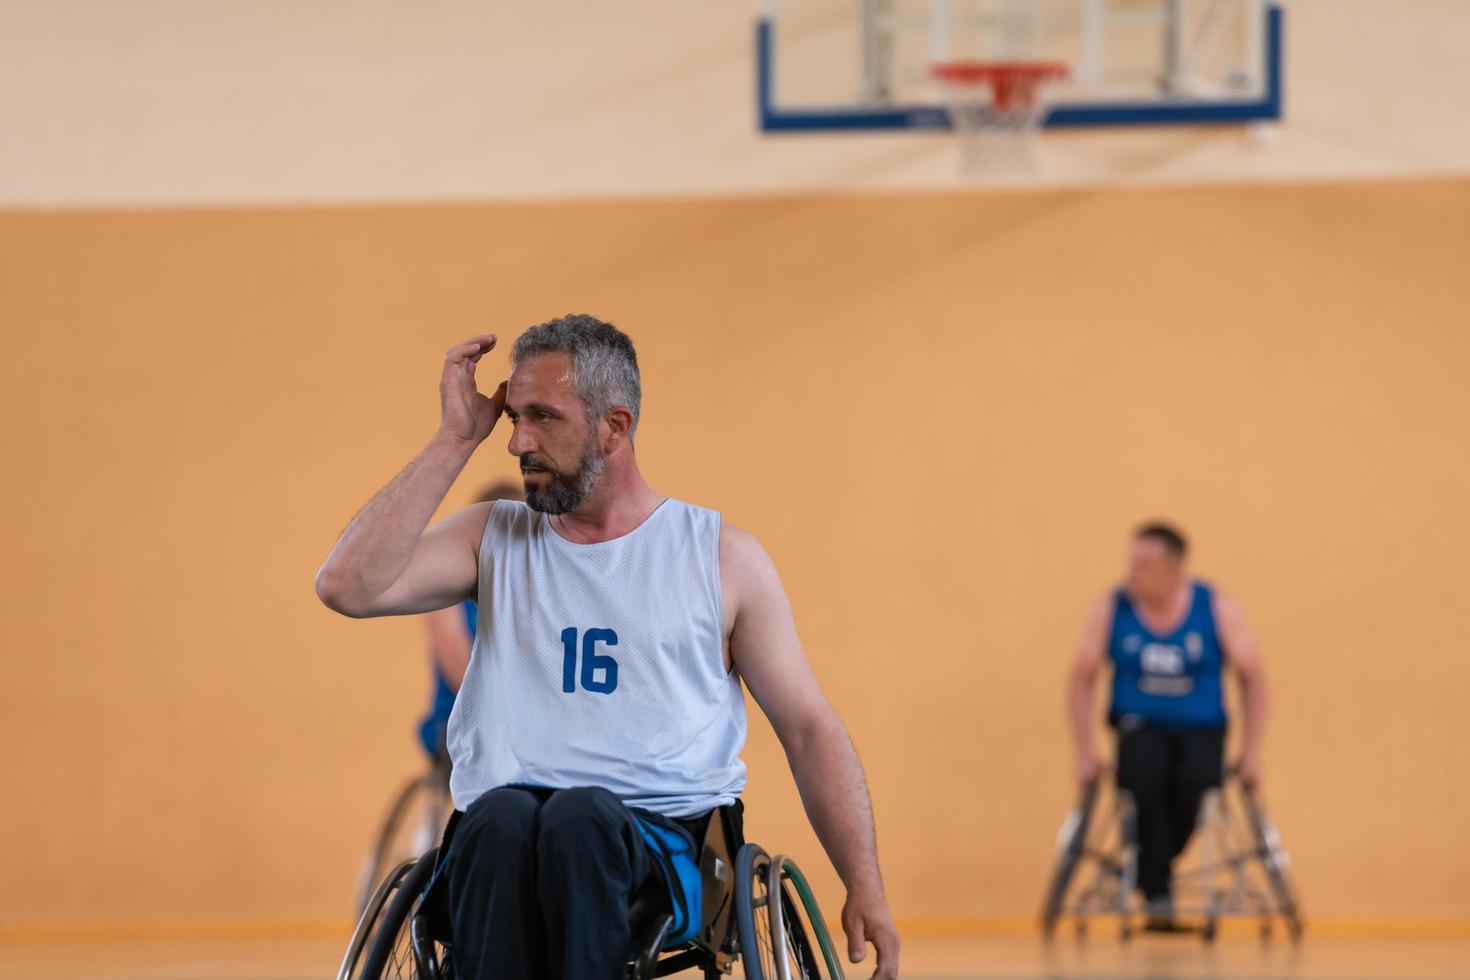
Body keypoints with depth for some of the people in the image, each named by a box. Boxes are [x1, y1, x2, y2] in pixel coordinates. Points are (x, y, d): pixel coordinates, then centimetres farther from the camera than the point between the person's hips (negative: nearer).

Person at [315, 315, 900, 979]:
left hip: (661, 839, -1)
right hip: (497, 845, 1)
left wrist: (865, 888, 1)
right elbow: (348, 587, -1)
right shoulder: (494, 538, 16)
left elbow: (810, 731, 13)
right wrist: (455, 441, 3)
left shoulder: (723, 557, 12)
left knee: (580, 816, -37)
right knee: (504, 818, -36)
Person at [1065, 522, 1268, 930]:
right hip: (1140, 727, 0)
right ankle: (1157, 897, -27)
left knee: (1197, 781, -35)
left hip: (1201, 729, 0)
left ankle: (1146, 869, -8)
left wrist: (1251, 751, -3)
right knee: (1146, 775, -37)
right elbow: (1081, 679, 5)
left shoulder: (1218, 610, -1)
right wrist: (1084, 751, -3)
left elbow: (1251, 678, 4)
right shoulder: (1109, 611, -1)